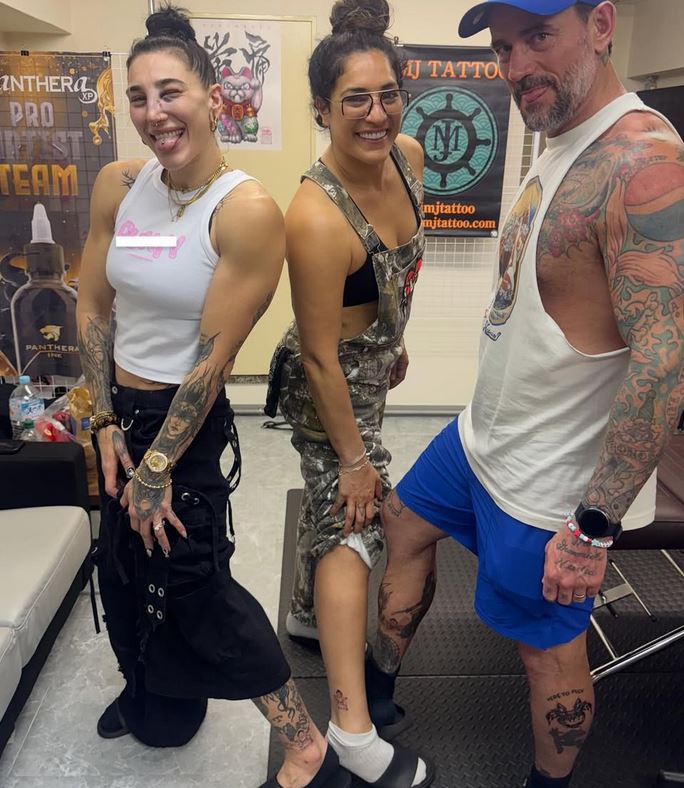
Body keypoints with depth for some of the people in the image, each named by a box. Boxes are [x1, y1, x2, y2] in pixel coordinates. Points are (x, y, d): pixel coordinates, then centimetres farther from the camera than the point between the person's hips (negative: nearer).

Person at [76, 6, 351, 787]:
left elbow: (214, 352, -19)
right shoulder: (117, 186, -2)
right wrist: (107, 424, 0)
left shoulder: (247, 211, -20)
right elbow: (92, 305, 4)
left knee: (192, 578, 0)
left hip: (187, 421, -7)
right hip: (121, 409, 7)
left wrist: (158, 465, -14)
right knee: (125, 560, 21)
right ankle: (150, 690, 52)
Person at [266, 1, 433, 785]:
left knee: (328, 504, 23)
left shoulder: (407, 156, -7)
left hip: (373, 361, 8)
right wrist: (354, 457, -18)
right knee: (352, 522, -4)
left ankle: (310, 613, 47)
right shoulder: (317, 218, -32)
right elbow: (320, 356, -25)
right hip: (331, 379, -8)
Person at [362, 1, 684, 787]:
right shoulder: (559, 151, 6)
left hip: (547, 484, -10)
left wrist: (595, 524, -26)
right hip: (482, 435, 10)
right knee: (405, 522, 24)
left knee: (549, 647, 10)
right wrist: (488, 424, 19)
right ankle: (379, 687, 48)